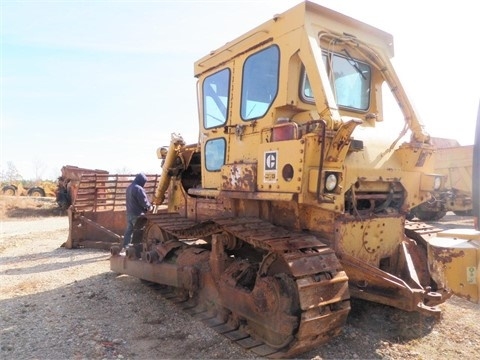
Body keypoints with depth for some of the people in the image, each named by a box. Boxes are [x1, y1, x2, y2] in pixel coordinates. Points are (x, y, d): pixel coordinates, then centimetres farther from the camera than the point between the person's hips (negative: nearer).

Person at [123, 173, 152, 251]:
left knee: (129, 230, 15)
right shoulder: (138, 189, -19)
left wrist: (146, 207, 12)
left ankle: (125, 247, 20)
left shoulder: (129, 187, 12)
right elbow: (144, 201, -19)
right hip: (137, 214, -9)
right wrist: (149, 207, 1)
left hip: (129, 213, 9)